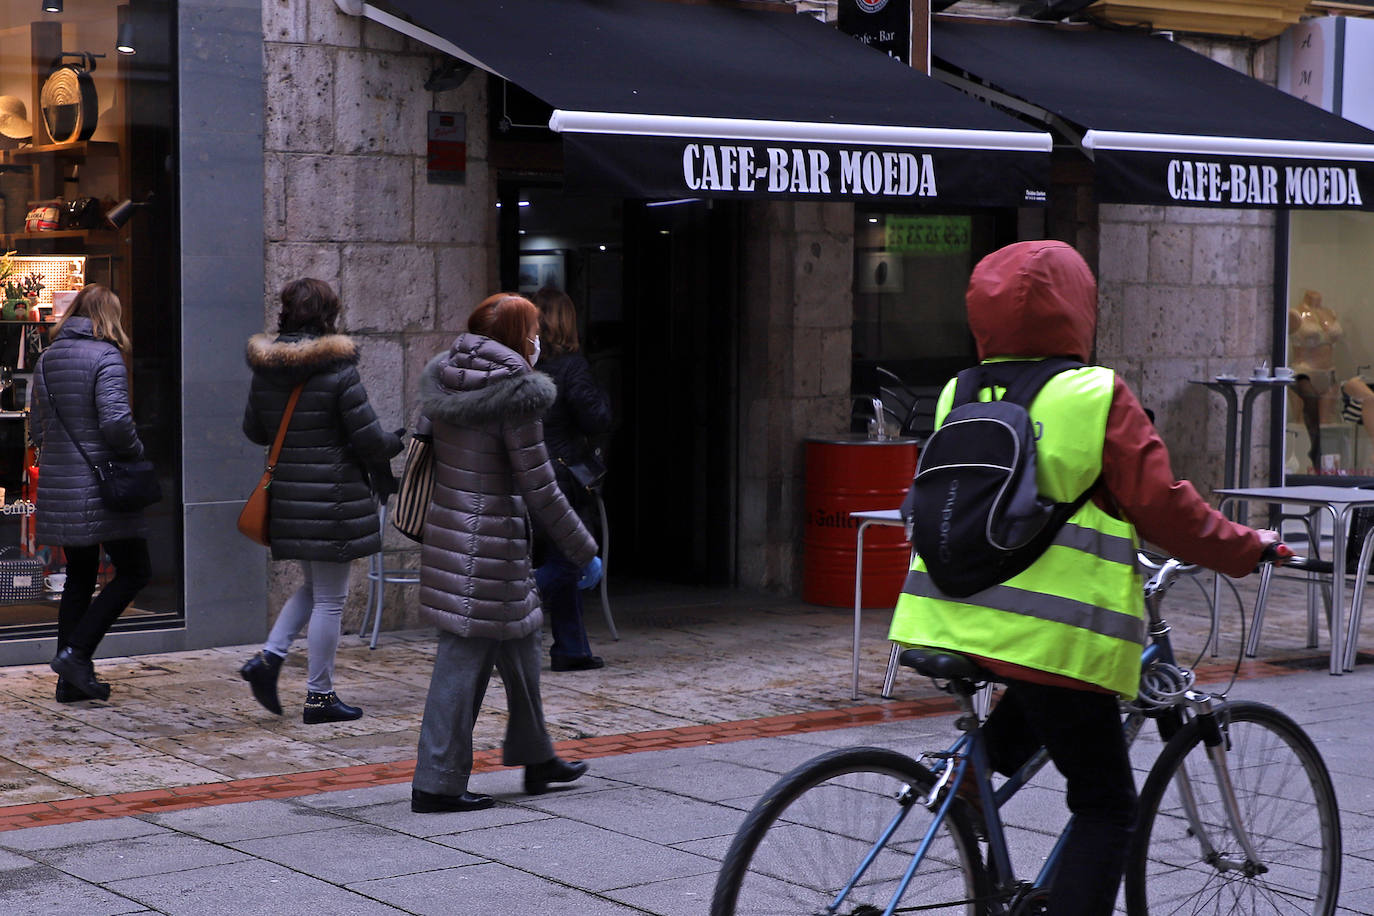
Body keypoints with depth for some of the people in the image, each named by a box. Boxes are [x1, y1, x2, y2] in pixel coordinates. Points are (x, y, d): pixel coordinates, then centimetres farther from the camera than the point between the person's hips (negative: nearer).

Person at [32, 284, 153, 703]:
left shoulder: (47, 359, 12)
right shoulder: (106, 357, -11)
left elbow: (37, 429, 15)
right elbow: (115, 421, -22)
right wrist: (135, 451, -5)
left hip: (57, 487, 8)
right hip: (101, 484, -8)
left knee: (79, 576, 15)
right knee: (134, 571, 2)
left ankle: (72, 679, 14)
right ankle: (76, 653, -7)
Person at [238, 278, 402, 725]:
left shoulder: (265, 370, 4)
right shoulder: (338, 371, -14)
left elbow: (253, 430, 15)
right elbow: (370, 438, -13)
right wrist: (396, 442, 8)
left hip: (286, 495, 6)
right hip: (332, 497, -6)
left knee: (312, 587, 23)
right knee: (330, 598, 3)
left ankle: (268, 657, 7)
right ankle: (320, 695, 9)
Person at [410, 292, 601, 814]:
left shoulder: (442, 383, 7)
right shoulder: (516, 395, -16)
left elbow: (423, 445, 14)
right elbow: (540, 490, -13)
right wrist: (585, 552, -3)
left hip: (447, 529, 9)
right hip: (488, 541, -9)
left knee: (520, 640, 20)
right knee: (465, 659, -2)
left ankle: (536, 760, 33)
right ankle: (437, 785, 3)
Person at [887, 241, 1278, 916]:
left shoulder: (959, 397, 7)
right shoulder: (1099, 398, -9)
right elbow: (1162, 506, -10)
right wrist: (1246, 548, 5)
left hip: (953, 620, 6)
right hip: (1052, 636, -6)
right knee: (1105, 806, 6)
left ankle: (972, 770, 17)